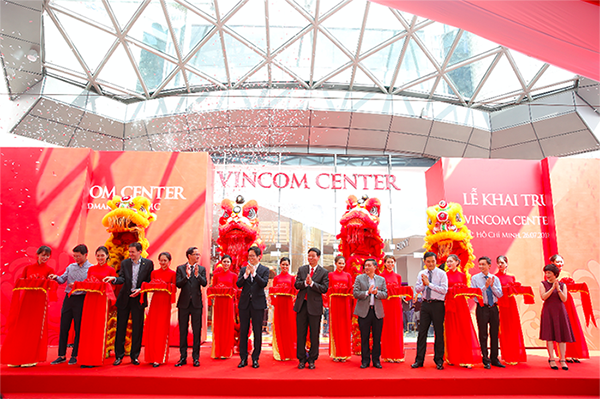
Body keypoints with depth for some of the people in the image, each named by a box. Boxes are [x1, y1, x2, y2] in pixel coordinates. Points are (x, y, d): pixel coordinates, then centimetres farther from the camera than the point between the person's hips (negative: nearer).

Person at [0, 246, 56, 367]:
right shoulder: (27, 268, 12)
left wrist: (49, 281, -23)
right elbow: (20, 282, 12)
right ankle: (15, 358, 12)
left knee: (35, 328, -2)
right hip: (25, 299, 2)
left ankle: (31, 358, 5)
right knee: (19, 328, 2)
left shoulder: (49, 270, 6)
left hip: (39, 300, -2)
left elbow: (50, 285, -3)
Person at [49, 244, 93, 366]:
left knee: (78, 328, 1)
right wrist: (56, 277, -9)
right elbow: (62, 280, 11)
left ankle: (74, 356, 12)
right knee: (64, 327, 7)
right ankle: (62, 355, 17)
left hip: (81, 300, -5)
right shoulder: (70, 267, 11)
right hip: (68, 298, 5)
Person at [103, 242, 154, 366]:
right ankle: (119, 356, 18)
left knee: (137, 329, 4)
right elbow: (122, 279, -5)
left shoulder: (148, 263, -1)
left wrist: (140, 290, -14)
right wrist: (114, 279, -25)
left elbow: (150, 281, 0)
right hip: (124, 299, 2)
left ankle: (134, 356, 16)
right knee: (120, 328, 7)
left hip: (138, 299, -2)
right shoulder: (124, 263, 4)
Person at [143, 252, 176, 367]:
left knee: (161, 330, -3)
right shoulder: (154, 273, 12)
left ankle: (159, 358, 3)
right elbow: (150, 288, 12)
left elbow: (174, 290, 0)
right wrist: (152, 287, -9)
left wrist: (168, 287, -18)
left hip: (165, 303, -4)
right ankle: (152, 356, 14)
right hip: (155, 302, 4)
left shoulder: (172, 274, 1)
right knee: (151, 329, 2)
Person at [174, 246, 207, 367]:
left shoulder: (202, 269, 5)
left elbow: (204, 283, -8)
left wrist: (197, 274, -24)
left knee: (197, 331, 3)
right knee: (183, 331, 7)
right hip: (184, 303, 0)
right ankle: (183, 357, 17)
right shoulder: (180, 268, 3)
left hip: (196, 303, 0)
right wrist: (187, 276, -22)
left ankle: (196, 357, 12)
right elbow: (178, 284, -7)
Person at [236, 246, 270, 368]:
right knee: (243, 331, 6)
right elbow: (238, 284, 0)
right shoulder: (243, 269, 10)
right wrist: (246, 275, -15)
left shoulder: (265, 269, 3)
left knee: (257, 332, 3)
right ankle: (243, 358, 16)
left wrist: (254, 273, -20)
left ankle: (255, 359, 14)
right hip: (244, 303, 2)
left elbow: (264, 283, -12)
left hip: (258, 303, -2)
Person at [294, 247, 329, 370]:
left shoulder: (324, 272, 1)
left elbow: (324, 289, -8)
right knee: (300, 333, 7)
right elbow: (296, 285, 1)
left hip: (315, 306, -2)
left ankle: (312, 359, 18)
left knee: (314, 334, 5)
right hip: (301, 304, 2)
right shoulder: (301, 269, 9)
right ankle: (301, 359, 19)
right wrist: (305, 282, -17)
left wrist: (312, 283, -18)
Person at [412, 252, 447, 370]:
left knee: (439, 333, 3)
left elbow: (444, 290, -13)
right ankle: (419, 360, 12)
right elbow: (417, 289, 7)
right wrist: (423, 284, -13)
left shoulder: (442, 274, -3)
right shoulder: (421, 274, 10)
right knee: (422, 332, 4)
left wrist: (429, 284, -17)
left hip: (437, 304, -3)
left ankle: (439, 360, 16)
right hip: (425, 304, 3)